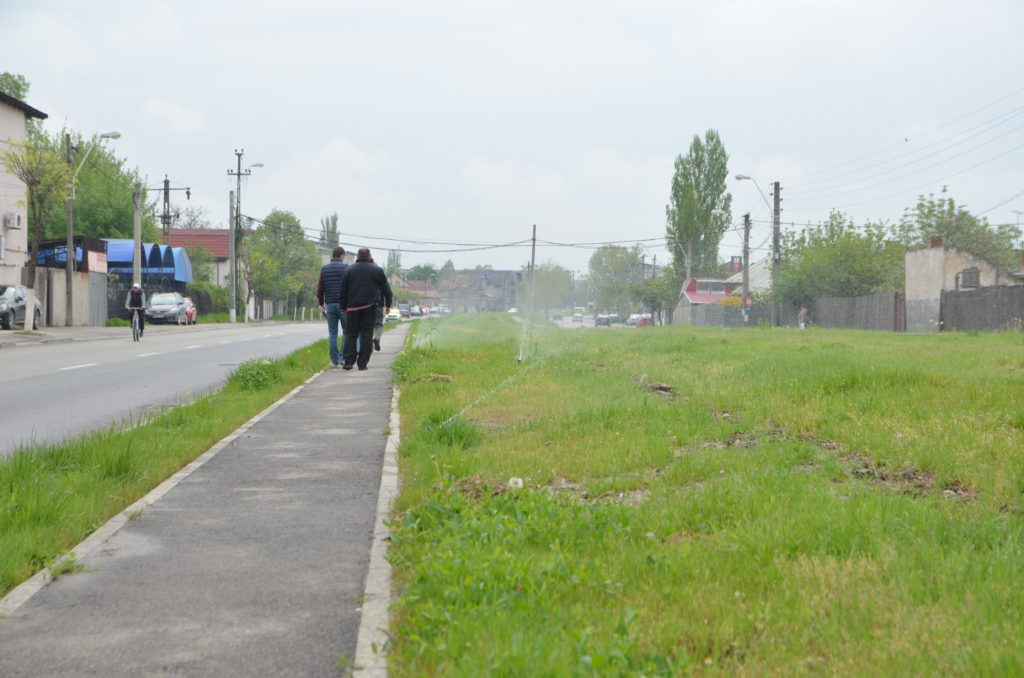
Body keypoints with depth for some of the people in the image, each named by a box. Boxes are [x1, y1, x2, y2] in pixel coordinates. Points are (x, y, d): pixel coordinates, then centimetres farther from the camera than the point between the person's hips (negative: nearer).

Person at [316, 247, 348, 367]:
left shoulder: (324, 269, 7)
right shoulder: (345, 268, -4)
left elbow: (320, 288, 7)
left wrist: (321, 303, 19)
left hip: (330, 304, 3)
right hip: (343, 304, -3)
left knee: (332, 333, 6)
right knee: (347, 331, 5)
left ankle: (335, 360, 5)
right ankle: (343, 357, -3)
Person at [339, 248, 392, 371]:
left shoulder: (349, 270, 3)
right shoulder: (377, 270, 3)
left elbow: (343, 290, 6)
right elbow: (386, 289, 7)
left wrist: (344, 307, 14)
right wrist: (388, 305, 15)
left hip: (353, 307, 0)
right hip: (370, 307, 0)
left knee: (351, 334, 6)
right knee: (366, 335, 2)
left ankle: (349, 362, -4)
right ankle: (362, 364, 0)